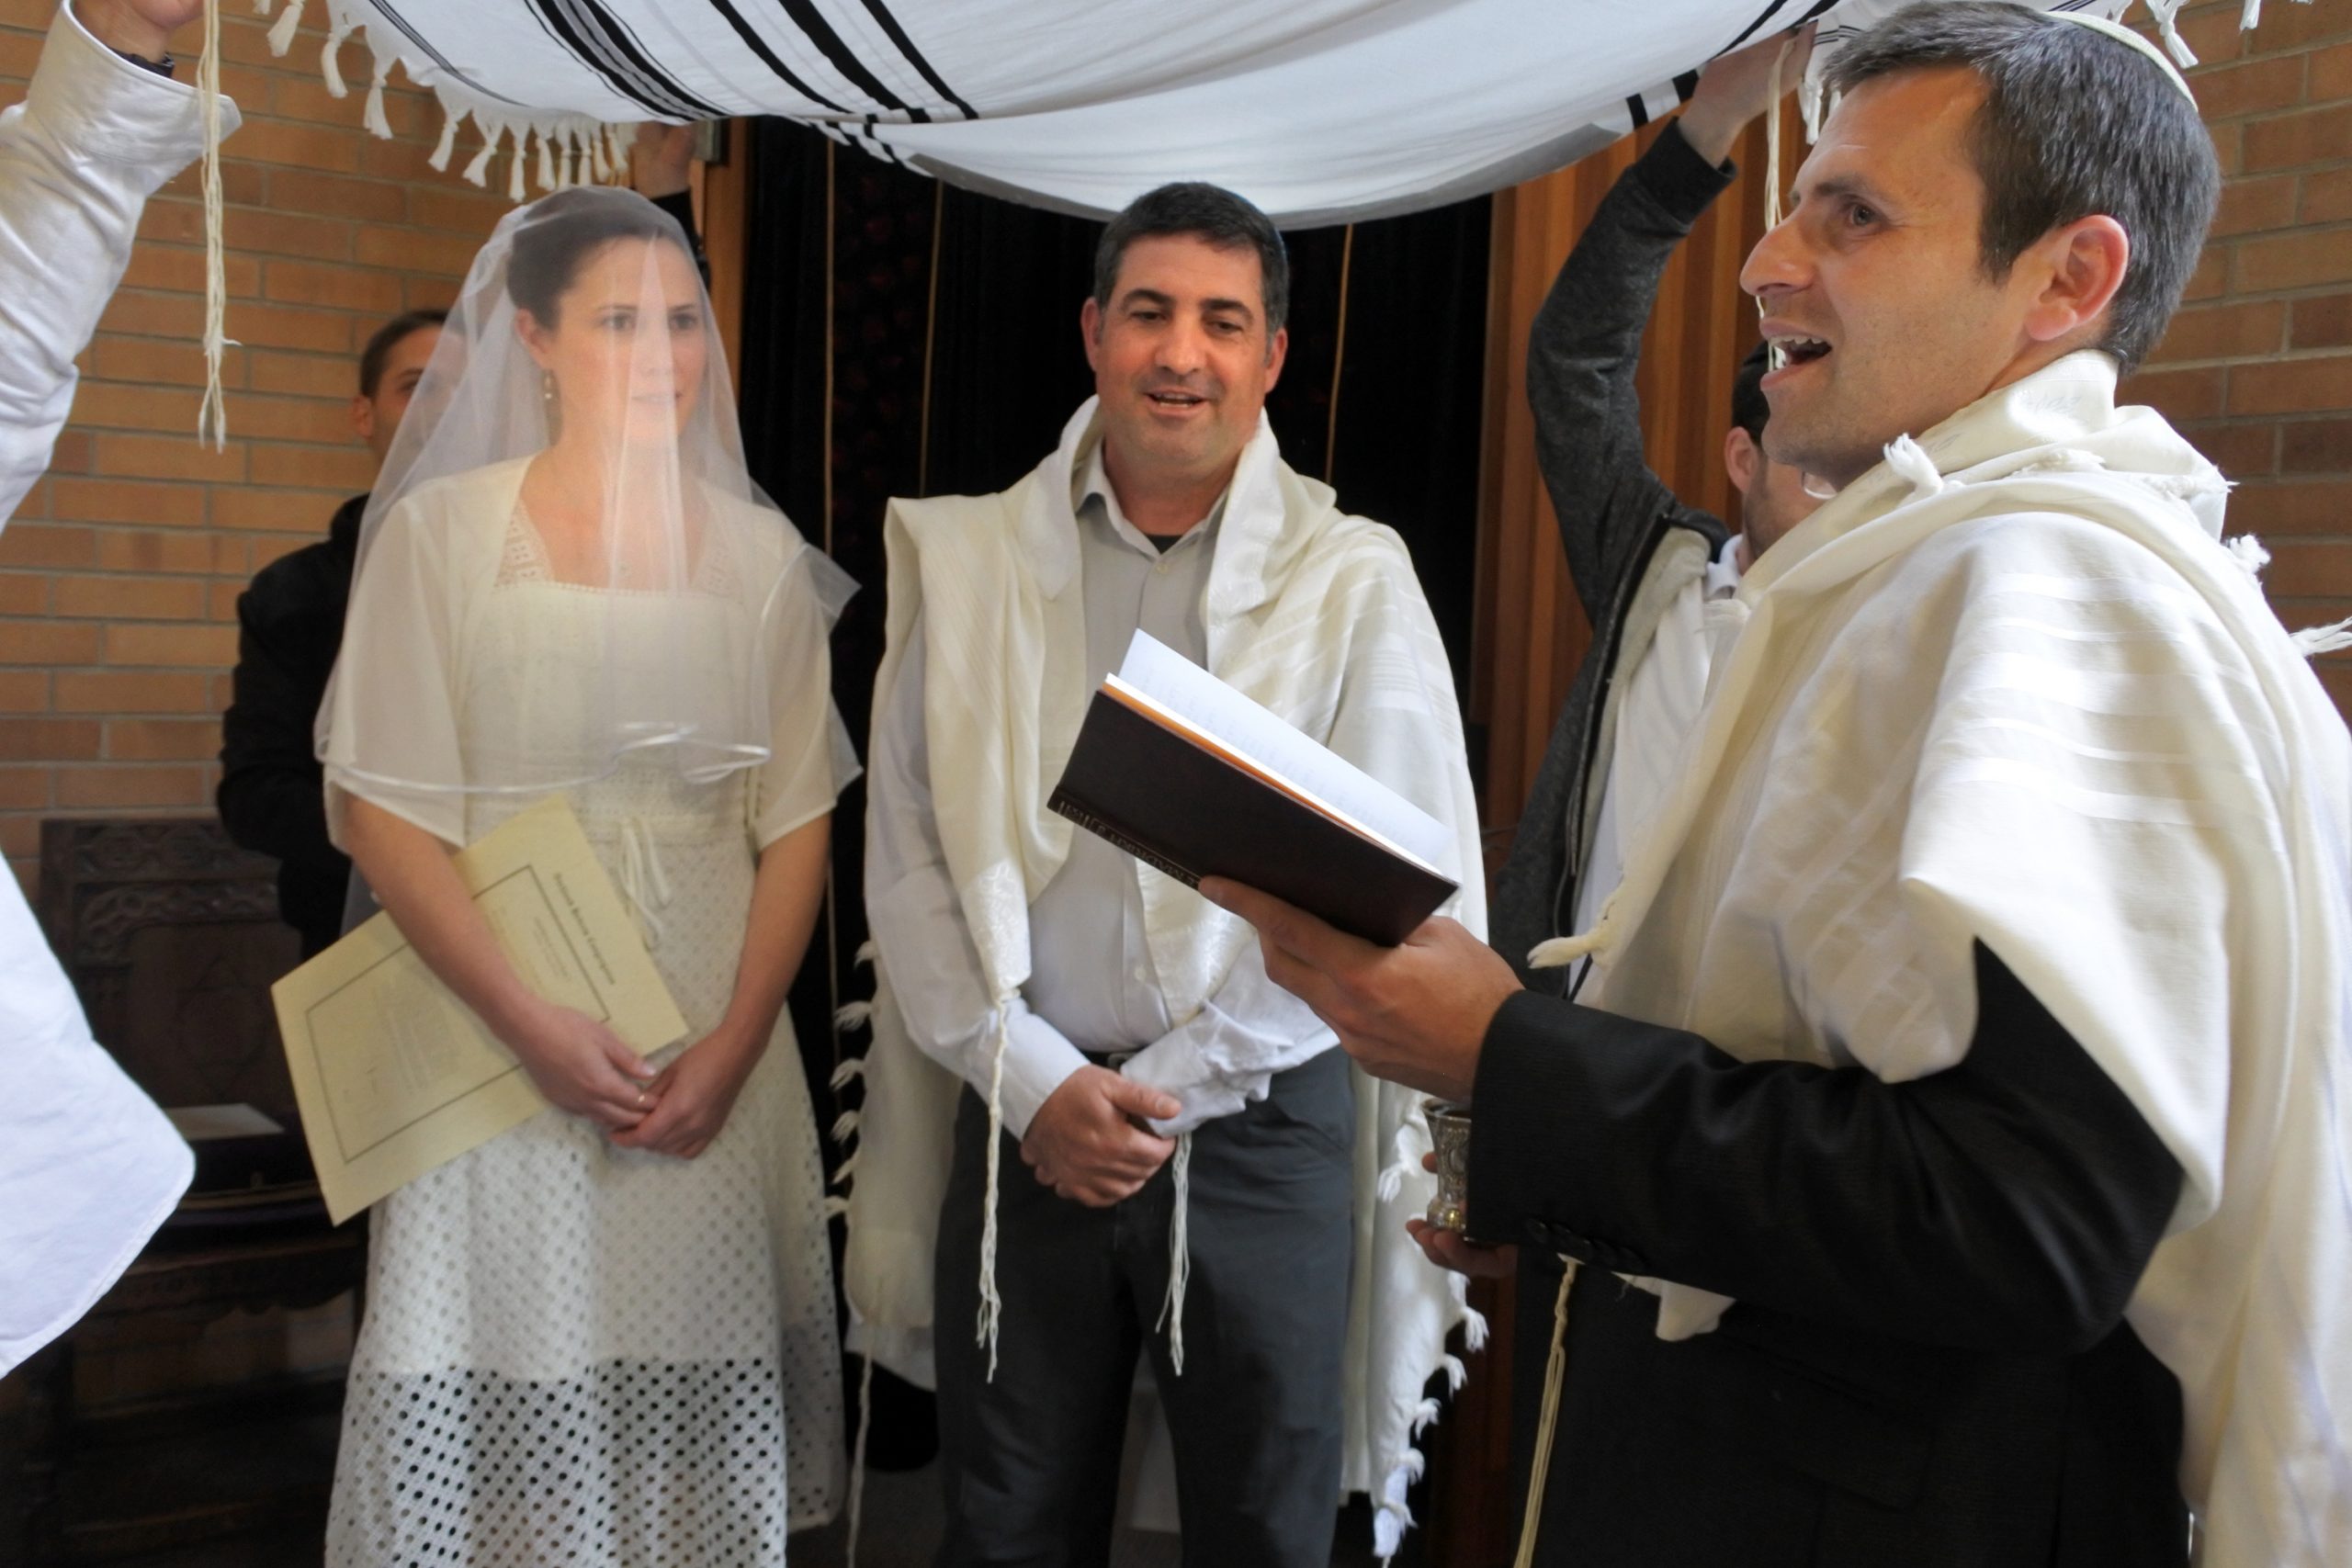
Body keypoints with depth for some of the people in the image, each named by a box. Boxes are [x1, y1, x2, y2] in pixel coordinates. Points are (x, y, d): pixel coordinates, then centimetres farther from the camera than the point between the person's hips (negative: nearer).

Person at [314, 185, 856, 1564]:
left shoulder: (760, 552, 4)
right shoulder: (440, 529, -2)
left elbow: (797, 819, 4)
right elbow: (383, 808, -5)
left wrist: (734, 1045, -7)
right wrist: (533, 1025, -14)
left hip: (716, 1049, 2)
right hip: (499, 1028, -2)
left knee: (699, 1374, 6)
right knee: (504, 1368, 3)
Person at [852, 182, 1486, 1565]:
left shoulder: (1356, 582, -3)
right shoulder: (971, 558, 3)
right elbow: (910, 854, 1)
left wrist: (1165, 1088, -10)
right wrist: (1036, 1080, -8)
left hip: (1260, 1131, -1)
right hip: (1019, 1124, 2)